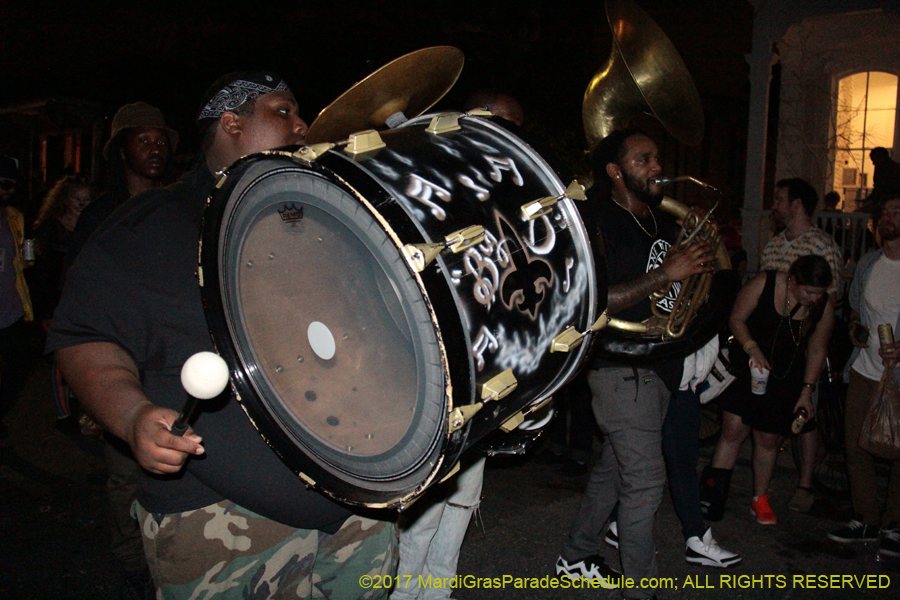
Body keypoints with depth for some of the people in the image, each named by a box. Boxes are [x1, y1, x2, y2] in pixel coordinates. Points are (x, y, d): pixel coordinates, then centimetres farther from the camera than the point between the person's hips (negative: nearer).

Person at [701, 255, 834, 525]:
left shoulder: (825, 305, -6)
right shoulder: (764, 283, -15)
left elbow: (817, 350, 4)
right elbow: (736, 318, -7)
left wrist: (806, 392, 3)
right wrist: (752, 349, -23)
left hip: (786, 379, 2)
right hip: (747, 368, -2)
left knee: (768, 439, 6)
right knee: (733, 429, -9)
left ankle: (760, 500, 25)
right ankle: (712, 499, -1)